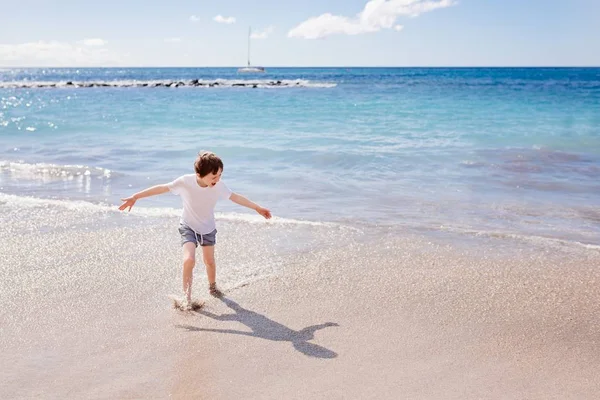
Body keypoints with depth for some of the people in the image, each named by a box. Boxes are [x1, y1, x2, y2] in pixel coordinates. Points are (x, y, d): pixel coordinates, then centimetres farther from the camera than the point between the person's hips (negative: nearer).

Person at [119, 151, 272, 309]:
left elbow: (236, 197, -8)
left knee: (209, 261, 17)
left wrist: (257, 208, -1)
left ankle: (212, 287, 47)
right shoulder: (185, 182, -29)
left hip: (208, 229, 3)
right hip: (188, 227, -3)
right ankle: (187, 298, -4)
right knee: (189, 260, -22)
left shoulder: (219, 186, -23)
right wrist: (135, 197, -15)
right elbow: (161, 188, -19)